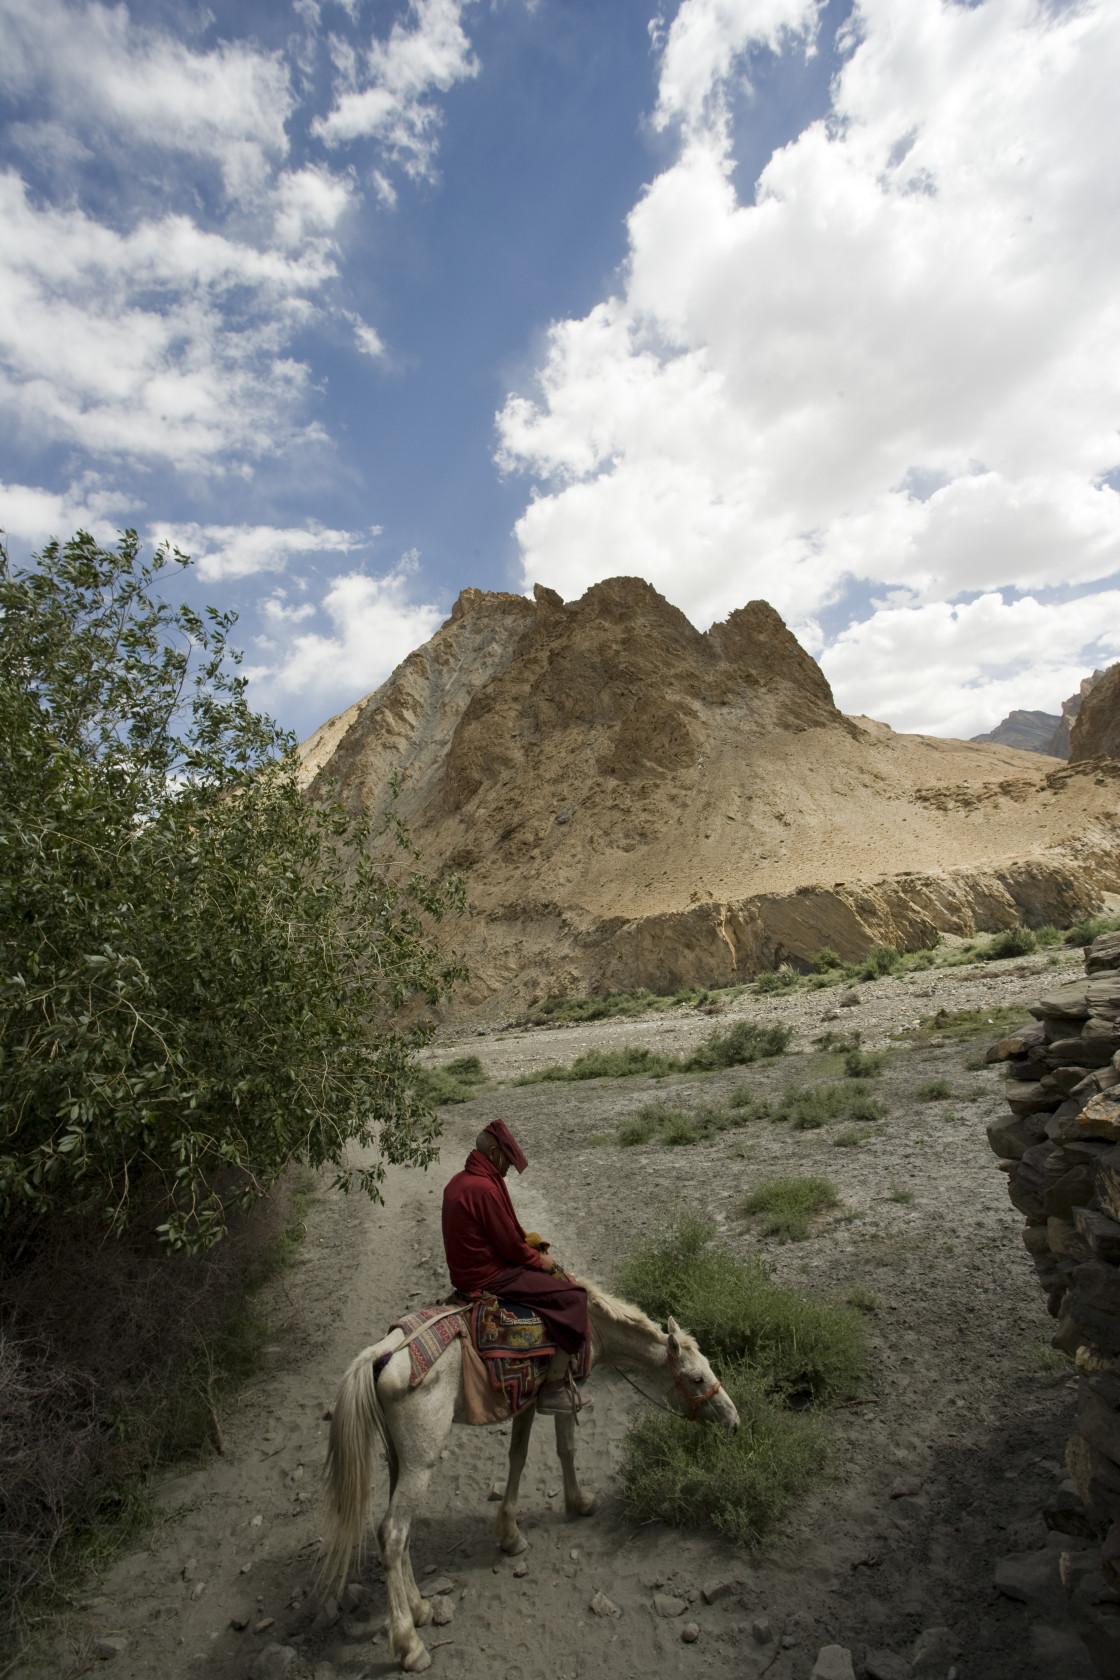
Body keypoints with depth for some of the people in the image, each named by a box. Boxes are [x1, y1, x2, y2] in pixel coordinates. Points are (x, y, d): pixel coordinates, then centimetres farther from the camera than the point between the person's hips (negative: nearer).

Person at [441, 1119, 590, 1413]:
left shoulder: (458, 1181, 8)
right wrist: (538, 1259, -2)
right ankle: (554, 1390, -4)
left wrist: (530, 1248, 10)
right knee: (571, 1296, -11)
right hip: (489, 1277, -11)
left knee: (555, 1276, 23)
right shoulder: (485, 1188, -24)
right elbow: (509, 1244, -19)